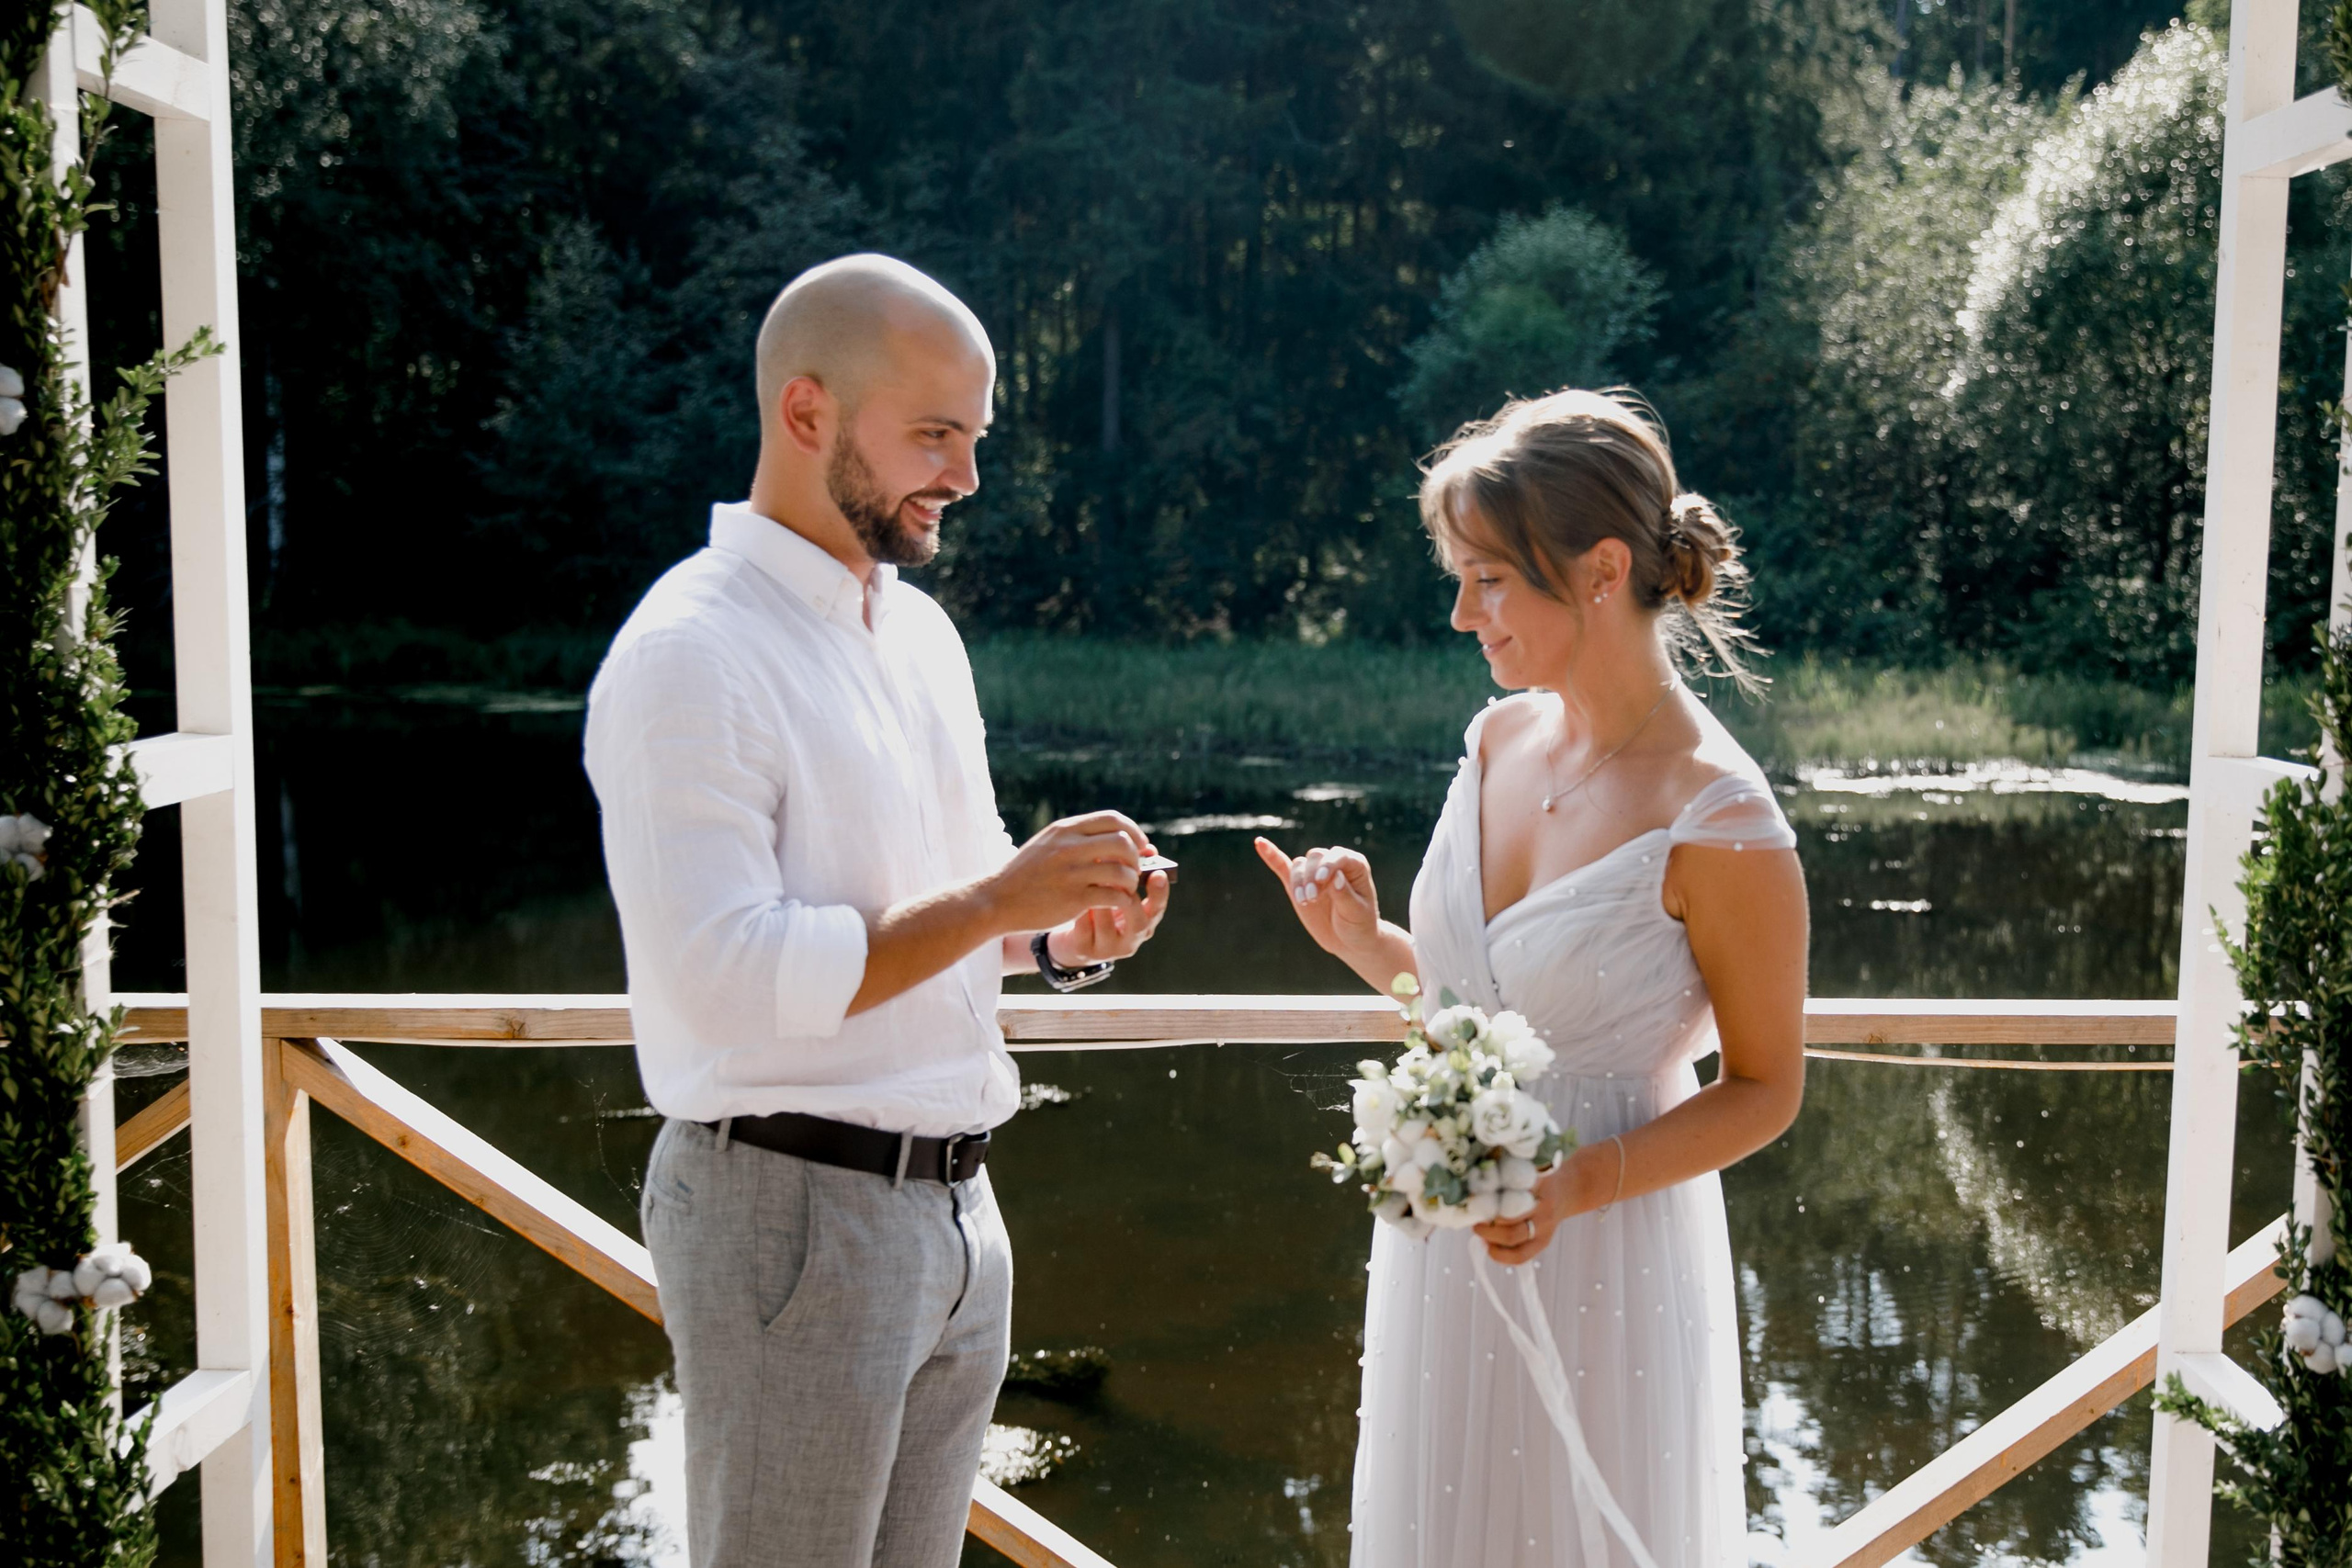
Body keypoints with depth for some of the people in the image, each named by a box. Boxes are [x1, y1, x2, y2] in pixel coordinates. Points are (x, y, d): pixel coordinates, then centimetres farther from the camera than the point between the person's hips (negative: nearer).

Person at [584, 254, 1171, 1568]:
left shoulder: (921, 630, 12)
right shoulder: (690, 655, -15)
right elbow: (725, 977, -23)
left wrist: (1068, 932, -1)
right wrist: (999, 897, -20)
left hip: (956, 1204, 8)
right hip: (794, 1209, -8)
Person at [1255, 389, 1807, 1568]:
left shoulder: (1719, 825, -20)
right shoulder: (1497, 740, 0)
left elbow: (1765, 1089, -10)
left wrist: (1578, 1185, -22)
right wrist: (1360, 940, -5)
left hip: (1604, 1261, -6)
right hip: (1440, 1240, 6)